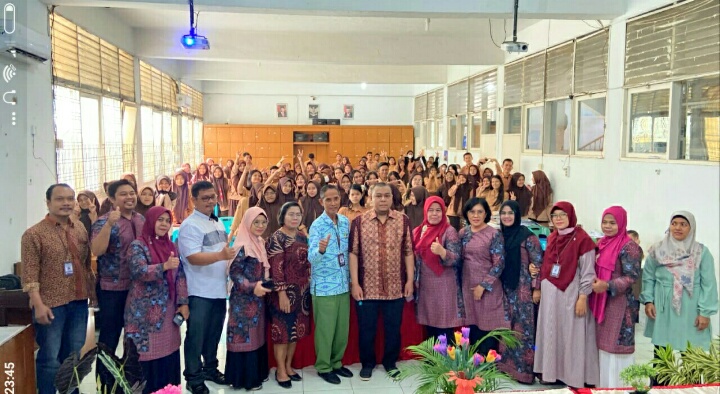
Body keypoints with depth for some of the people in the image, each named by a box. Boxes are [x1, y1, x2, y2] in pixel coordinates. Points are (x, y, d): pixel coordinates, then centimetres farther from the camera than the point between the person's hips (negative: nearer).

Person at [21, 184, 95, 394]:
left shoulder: (81, 229, 9)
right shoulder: (34, 233, -8)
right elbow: (29, 273, -12)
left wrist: (92, 290, 12)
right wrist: (38, 304, -18)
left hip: (78, 302, 6)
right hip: (51, 304, -5)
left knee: (73, 356, 15)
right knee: (49, 358, 1)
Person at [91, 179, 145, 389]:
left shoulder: (141, 219, 7)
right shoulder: (104, 221, -11)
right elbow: (97, 250, -26)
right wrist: (109, 224, -35)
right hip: (113, 289, -6)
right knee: (110, 337, 5)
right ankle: (105, 381, 20)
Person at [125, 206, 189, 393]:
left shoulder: (170, 245, 12)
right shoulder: (138, 245, -5)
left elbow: (180, 275, 11)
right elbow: (140, 271, -20)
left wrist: (183, 302, 2)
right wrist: (164, 266, -34)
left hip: (168, 311, 5)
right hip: (146, 313, -5)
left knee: (168, 353, 8)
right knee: (147, 355, -3)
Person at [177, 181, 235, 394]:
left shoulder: (218, 223, 13)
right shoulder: (190, 225, -14)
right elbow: (193, 257, -25)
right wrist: (221, 255, -37)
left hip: (219, 289, 8)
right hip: (199, 292, -7)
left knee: (214, 333, 18)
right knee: (196, 335, 3)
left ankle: (210, 368, 33)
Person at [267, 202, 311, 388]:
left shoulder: (303, 237, 10)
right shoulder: (276, 238, -10)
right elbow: (275, 268, -16)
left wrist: (308, 289, 12)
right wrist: (282, 293, -20)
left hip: (302, 292, 7)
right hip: (286, 293, -6)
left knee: (296, 330, 13)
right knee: (283, 331, 2)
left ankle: (289, 366, 26)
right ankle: (281, 371, 14)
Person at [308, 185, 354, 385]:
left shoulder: (346, 222, 3)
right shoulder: (317, 225, -13)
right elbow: (312, 258, -23)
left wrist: (350, 278, 13)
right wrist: (320, 249, -44)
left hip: (343, 284, 5)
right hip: (324, 286, -5)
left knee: (342, 328, 13)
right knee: (325, 329, 4)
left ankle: (336, 363, 30)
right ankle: (323, 367, 20)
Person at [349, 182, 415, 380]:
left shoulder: (403, 220, 1)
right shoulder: (359, 221, -3)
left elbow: (408, 252, 4)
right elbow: (353, 253, -3)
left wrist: (410, 280, 0)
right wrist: (355, 283, -7)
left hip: (395, 287, 1)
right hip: (367, 287, -1)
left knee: (393, 328, 13)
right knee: (366, 328, 10)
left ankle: (390, 361, 32)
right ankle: (367, 363, 29)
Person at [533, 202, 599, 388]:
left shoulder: (582, 239, -10)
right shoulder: (551, 238, 10)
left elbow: (587, 272, -11)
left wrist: (583, 297, -15)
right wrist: (541, 289, 8)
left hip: (570, 294, -7)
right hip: (550, 294, 7)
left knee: (571, 335, 0)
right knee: (551, 333, 12)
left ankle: (575, 377, 11)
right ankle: (552, 371, 24)